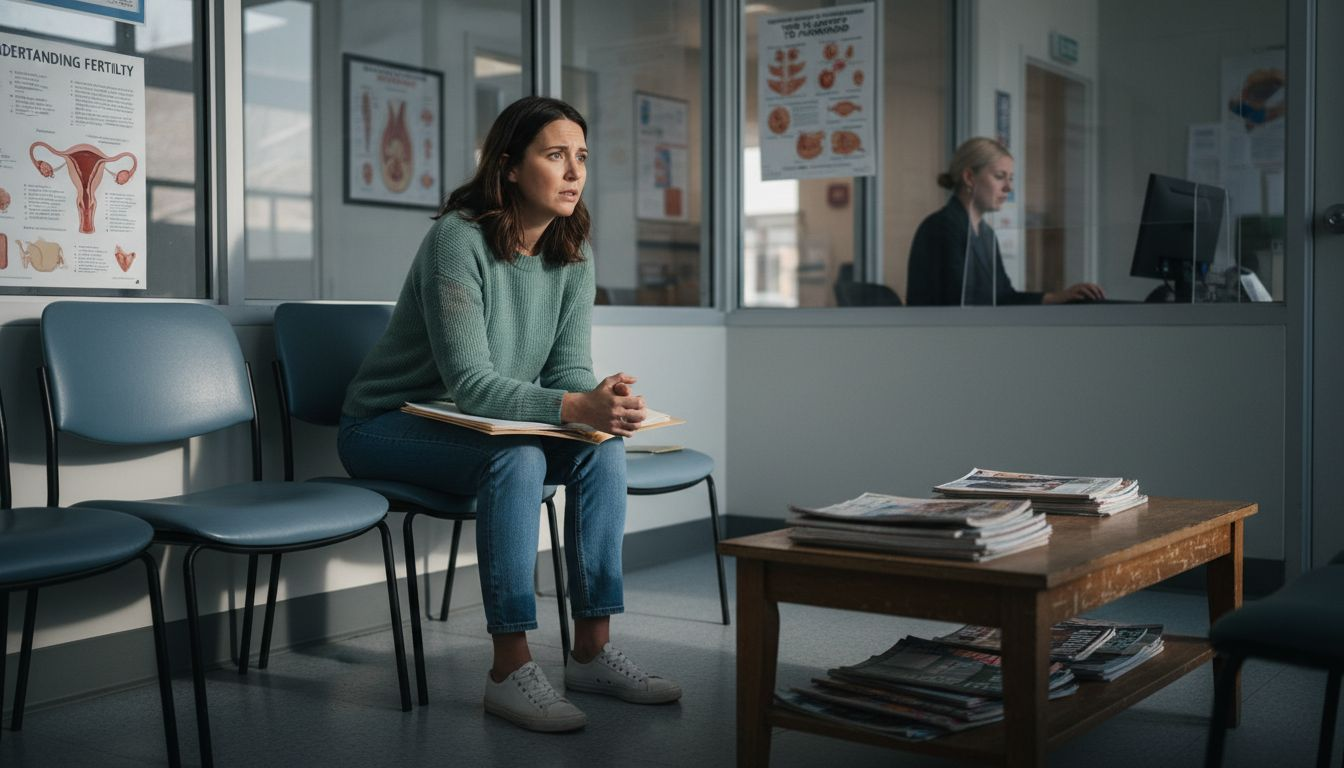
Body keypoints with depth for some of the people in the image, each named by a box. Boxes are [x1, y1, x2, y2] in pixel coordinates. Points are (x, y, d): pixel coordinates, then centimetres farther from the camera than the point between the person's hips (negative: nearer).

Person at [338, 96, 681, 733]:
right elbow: (470, 382, -29)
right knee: (517, 459, -33)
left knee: (603, 447, -16)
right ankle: (510, 671, -27)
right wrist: (577, 407, -41)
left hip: (478, 424, 7)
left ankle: (592, 650, -10)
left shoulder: (572, 255, -2)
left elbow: (568, 368, -4)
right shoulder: (459, 239, -23)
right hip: (387, 426, -6)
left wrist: (602, 400, -29)